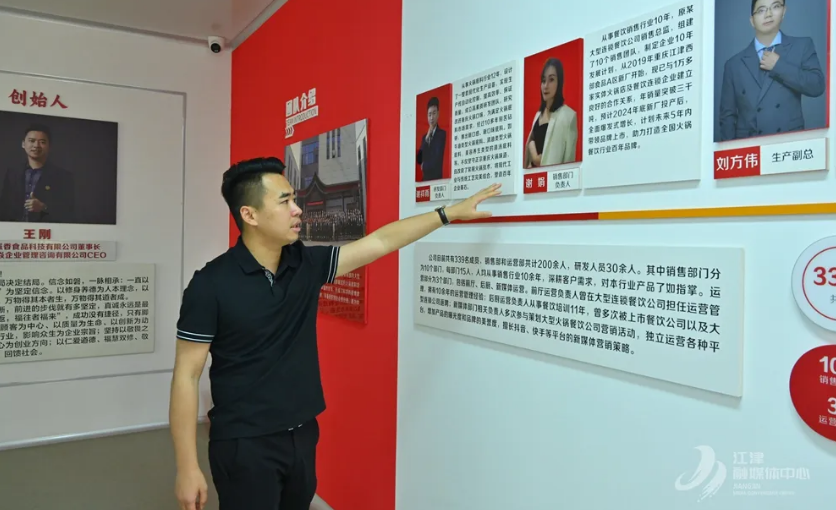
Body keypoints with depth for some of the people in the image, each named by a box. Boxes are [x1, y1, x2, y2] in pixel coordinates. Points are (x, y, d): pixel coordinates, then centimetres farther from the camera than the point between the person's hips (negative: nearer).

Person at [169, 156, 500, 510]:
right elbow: (186, 376, -12)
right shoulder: (212, 284, -15)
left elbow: (380, 242, 4)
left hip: (303, 436, 5)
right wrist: (187, 467, -13)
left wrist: (450, 213, 6)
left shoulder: (307, 264, -1)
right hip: (245, 445, -5)